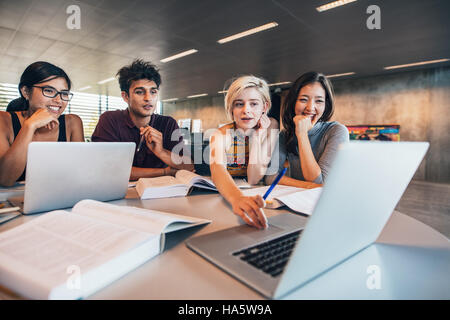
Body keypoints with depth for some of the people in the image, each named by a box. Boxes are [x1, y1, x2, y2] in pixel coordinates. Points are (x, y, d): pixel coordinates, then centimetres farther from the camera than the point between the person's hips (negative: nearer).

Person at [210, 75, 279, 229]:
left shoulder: (270, 131, -7)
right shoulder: (221, 135, -11)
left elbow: (254, 180, -13)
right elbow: (217, 170, -32)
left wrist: (257, 138, -20)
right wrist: (237, 198, -51)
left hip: (254, 196, 0)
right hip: (223, 196, 0)